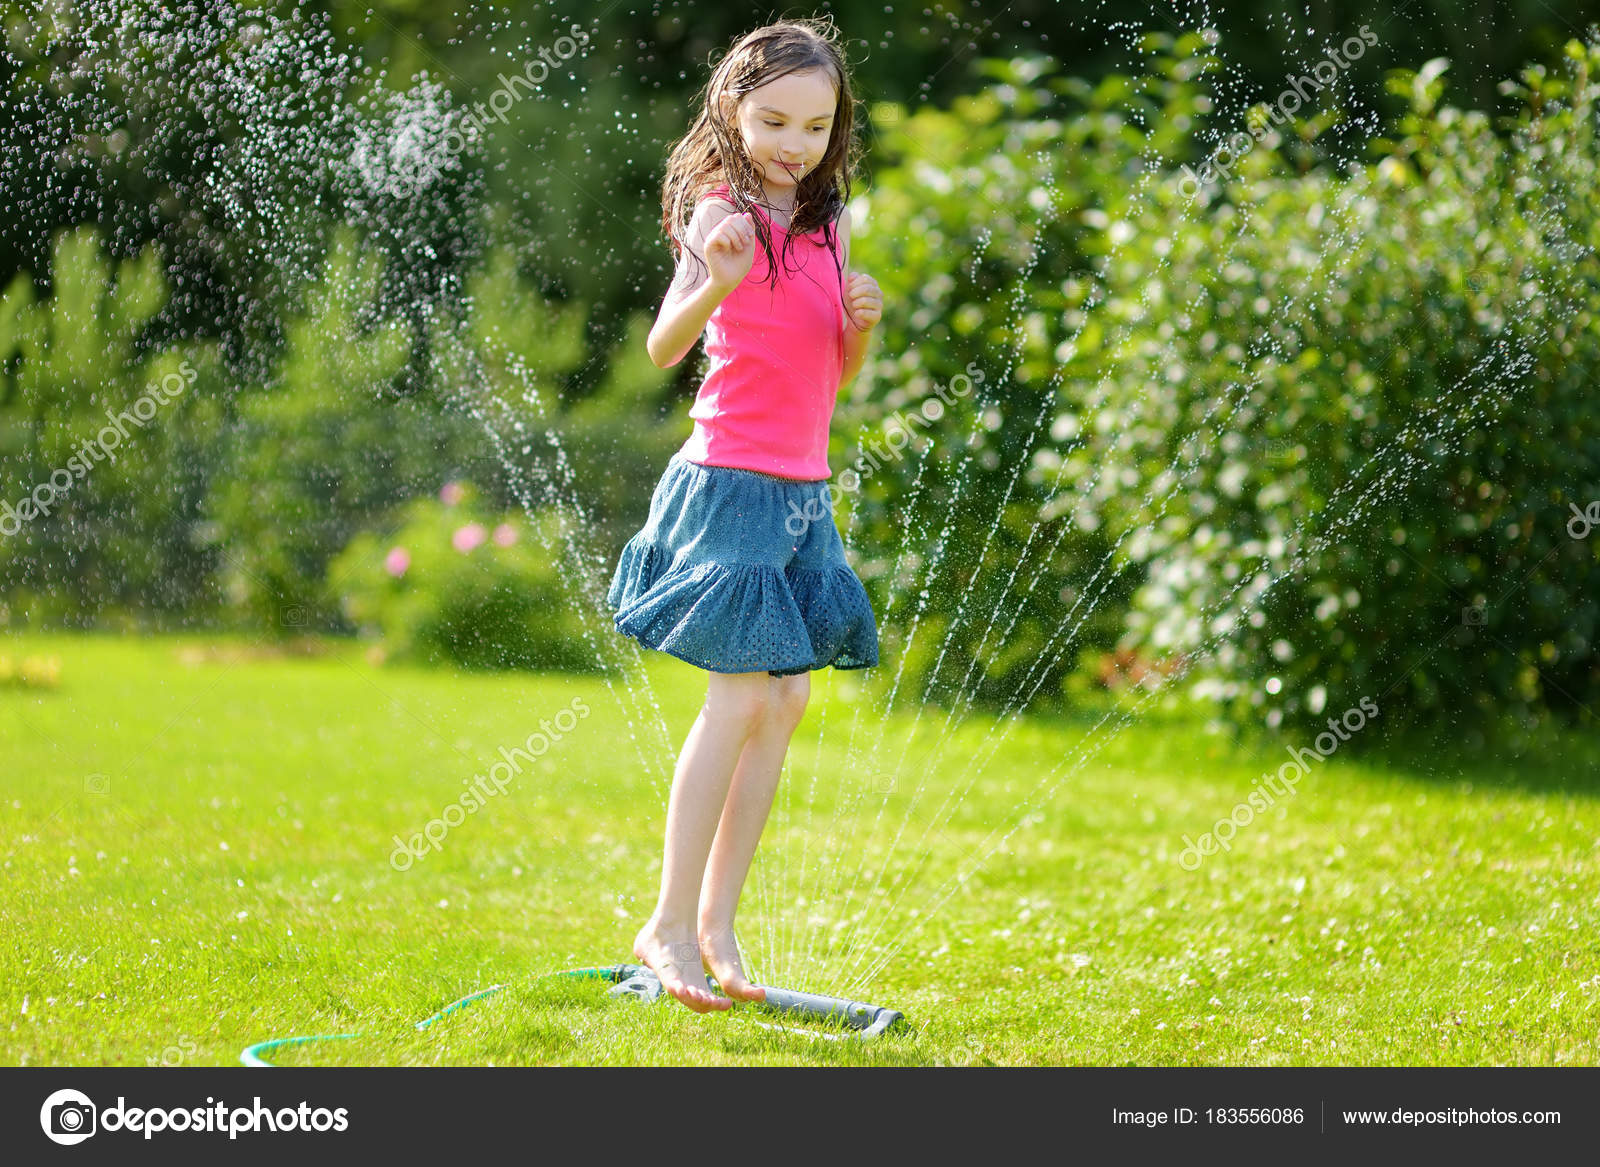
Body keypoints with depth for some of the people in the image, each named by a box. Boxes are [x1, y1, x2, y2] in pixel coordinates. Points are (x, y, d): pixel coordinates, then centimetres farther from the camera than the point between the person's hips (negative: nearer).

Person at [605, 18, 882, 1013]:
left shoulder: (827, 226, 11)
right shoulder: (724, 213, -10)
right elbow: (664, 347, -24)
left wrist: (863, 322, -3)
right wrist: (712, 284, -43)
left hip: (803, 492, 8)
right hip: (732, 481, -7)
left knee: (787, 701, 6)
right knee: (740, 698, -12)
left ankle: (715, 923, 13)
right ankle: (670, 925, -6)